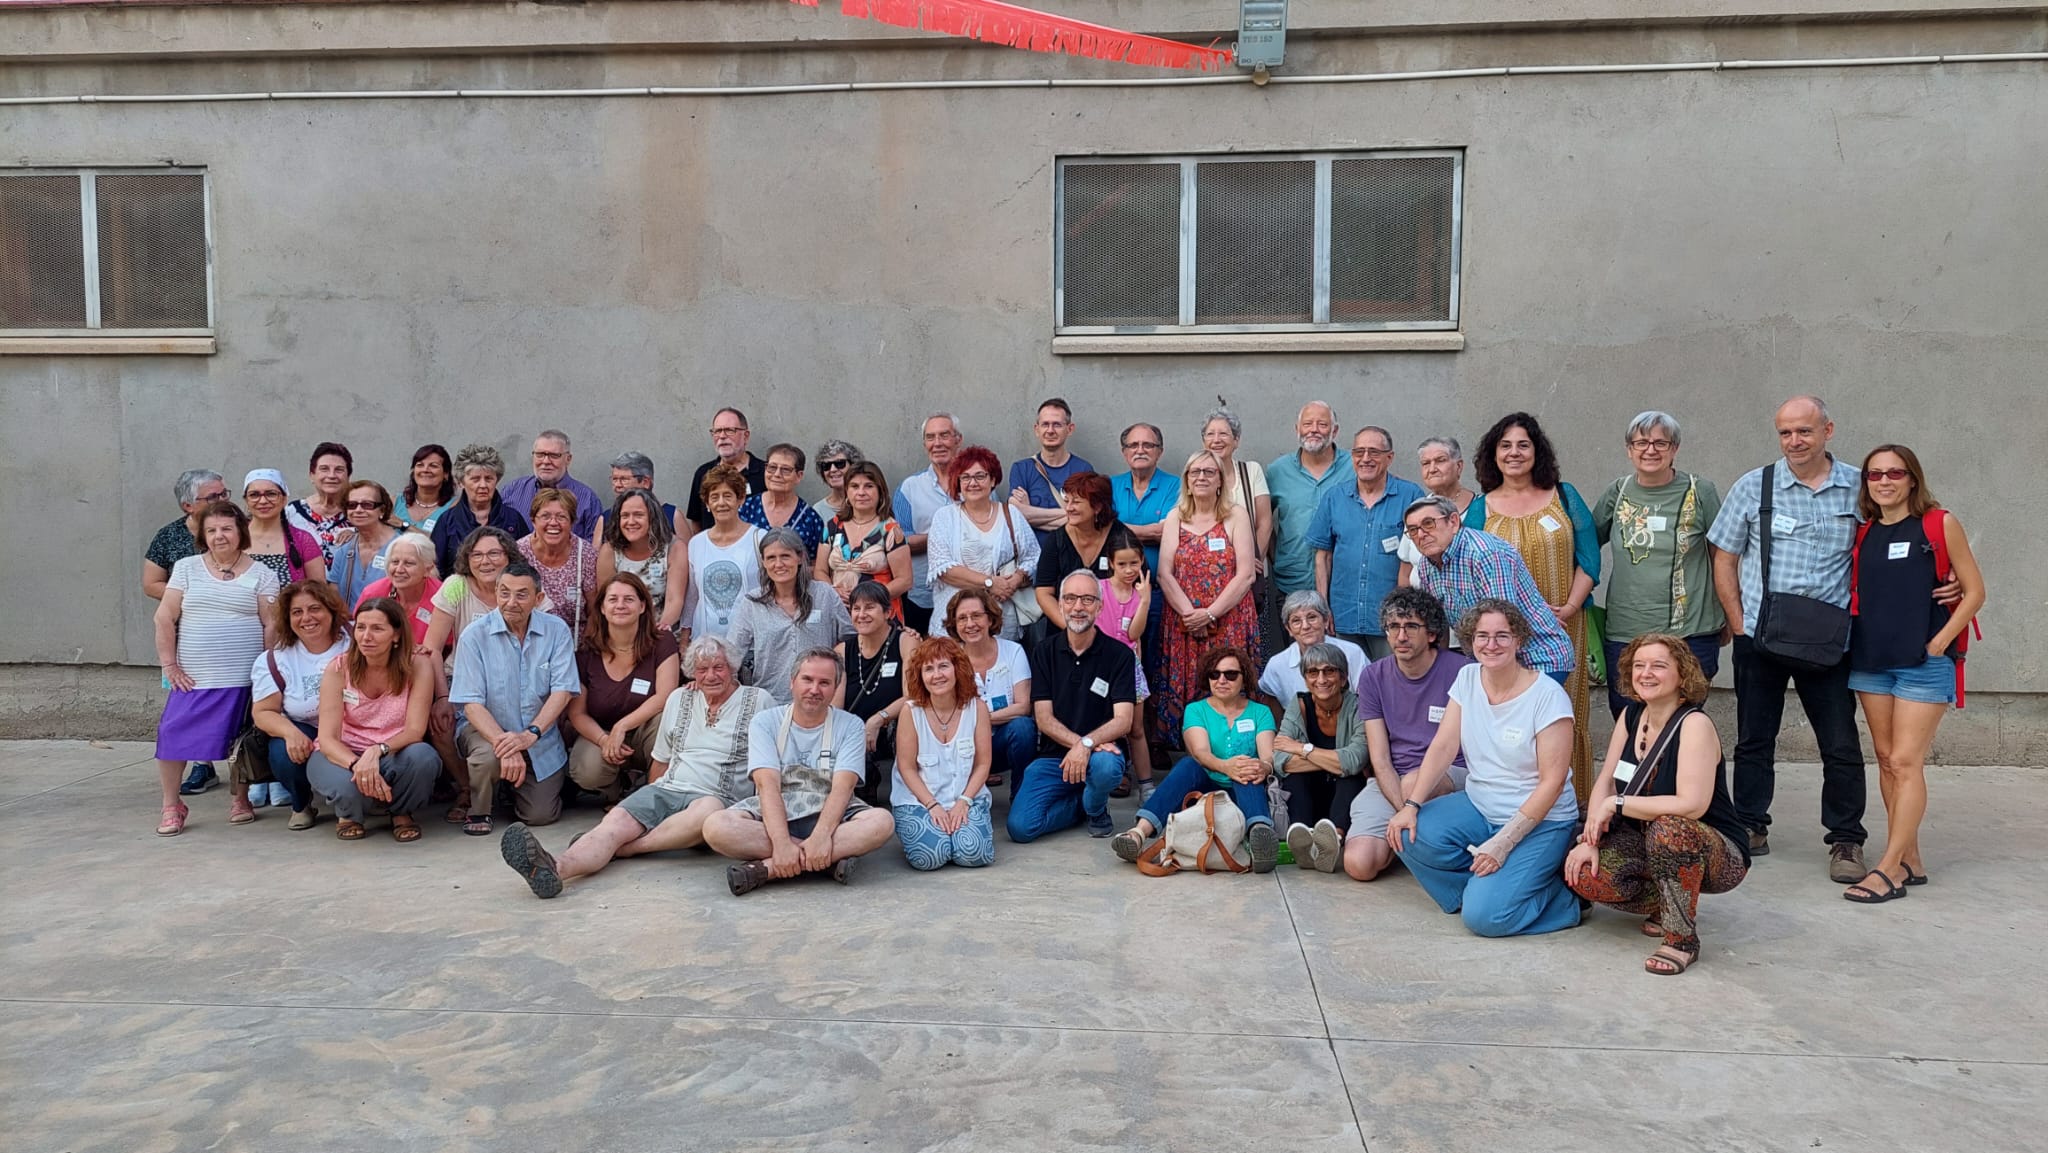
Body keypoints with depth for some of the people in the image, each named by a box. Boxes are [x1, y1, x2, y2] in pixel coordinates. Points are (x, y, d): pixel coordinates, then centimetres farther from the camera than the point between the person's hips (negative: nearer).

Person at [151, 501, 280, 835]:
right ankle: (171, 806, 10)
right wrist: (169, 664, -2)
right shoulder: (187, 568, 7)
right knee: (173, 735, -5)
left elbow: (271, 625, 0)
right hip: (192, 678, 1)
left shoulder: (260, 574, 2)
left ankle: (241, 800, 21)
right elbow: (165, 618, 5)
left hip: (244, 679, -1)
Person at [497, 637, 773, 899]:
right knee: (615, 821, -27)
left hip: (719, 797, -4)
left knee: (706, 811, -41)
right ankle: (555, 868, -54)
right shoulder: (679, 699, 19)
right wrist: (652, 804, 16)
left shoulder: (758, 702, 6)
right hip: (667, 789, 4)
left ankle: (623, 849, -32)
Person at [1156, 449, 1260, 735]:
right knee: (1183, 692, -1)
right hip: (1184, 624, 2)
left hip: (1229, 623, -2)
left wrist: (1210, 614, -12)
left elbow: (1245, 575, -4)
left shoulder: (1236, 516, 4)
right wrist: (1189, 614, -11)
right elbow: (1164, 574, 1)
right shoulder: (1175, 517, 10)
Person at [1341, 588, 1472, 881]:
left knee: (1414, 783, -37)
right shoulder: (1373, 677, 4)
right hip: (1389, 781, 2)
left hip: (1450, 775, -2)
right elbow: (1380, 761, 1)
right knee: (1359, 864, -20)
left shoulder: (1461, 671, -6)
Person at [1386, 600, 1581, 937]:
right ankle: (1483, 887, 2)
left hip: (1539, 821, -6)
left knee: (1484, 915, -22)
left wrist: (1502, 844, -22)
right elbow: (1442, 748, -2)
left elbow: (1552, 781, -17)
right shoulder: (1467, 679, 1)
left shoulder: (1548, 696, -16)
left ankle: (1561, 893, 5)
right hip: (1478, 806, 6)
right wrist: (1411, 805, -16)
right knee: (1409, 836, -21)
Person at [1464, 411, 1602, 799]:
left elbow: (1588, 559, 5)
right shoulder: (1480, 509, 7)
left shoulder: (1564, 497, 8)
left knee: (1563, 716, 1)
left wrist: (1569, 609, -9)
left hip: (1563, 632, 0)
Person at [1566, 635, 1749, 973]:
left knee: (1668, 829, -39)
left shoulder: (1695, 724, -21)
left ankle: (1682, 939, -19)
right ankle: (1667, 906, 9)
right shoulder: (1630, 716, 1)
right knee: (1583, 874, -20)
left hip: (1718, 856, -6)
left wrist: (1617, 804, -25)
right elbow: (1606, 782, 1)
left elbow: (1691, 805, -31)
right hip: (1652, 845, 6)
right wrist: (1590, 840, -13)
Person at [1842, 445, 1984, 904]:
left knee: (1905, 761, -9)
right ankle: (1910, 861, 16)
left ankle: (1889, 869, -7)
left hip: (1924, 663, -5)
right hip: (1870, 660, 5)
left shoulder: (1940, 524, -3)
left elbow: (1975, 591, -2)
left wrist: (1938, 643, -10)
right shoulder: (1863, 533, 10)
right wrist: (1853, 641, 3)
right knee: (1886, 760, 7)